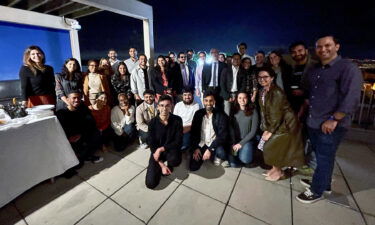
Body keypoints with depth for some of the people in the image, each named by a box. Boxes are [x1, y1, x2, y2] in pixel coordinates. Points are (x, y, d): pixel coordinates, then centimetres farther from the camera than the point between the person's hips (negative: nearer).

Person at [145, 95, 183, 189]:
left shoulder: (177, 120, -15)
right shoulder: (153, 122, -13)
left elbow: (178, 142, -15)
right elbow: (152, 145, -10)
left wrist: (161, 149, -23)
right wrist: (162, 165, -14)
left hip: (171, 149, 0)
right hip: (157, 151, 1)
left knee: (175, 160, -37)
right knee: (150, 183, -8)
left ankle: (169, 166, 3)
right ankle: (160, 167, 25)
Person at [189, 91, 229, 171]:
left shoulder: (221, 115, -9)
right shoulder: (198, 113, 0)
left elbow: (222, 135, -16)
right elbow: (193, 132, 1)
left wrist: (210, 149, -24)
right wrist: (195, 148, -11)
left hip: (214, 144, -1)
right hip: (201, 144, 2)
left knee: (221, 153, -33)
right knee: (193, 167, -13)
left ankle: (217, 157, 3)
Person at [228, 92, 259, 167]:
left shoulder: (253, 111, -6)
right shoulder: (234, 111, 2)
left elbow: (253, 131, -8)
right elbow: (231, 128, -2)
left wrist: (241, 143, -12)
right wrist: (233, 143, -12)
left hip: (247, 141, -1)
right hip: (235, 141, 2)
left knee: (245, 160, -25)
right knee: (233, 164, -13)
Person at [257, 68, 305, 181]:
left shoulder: (276, 92, -25)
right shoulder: (262, 92, 1)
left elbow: (277, 114, -24)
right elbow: (263, 112, 4)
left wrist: (270, 132, -17)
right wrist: (266, 129, 1)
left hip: (286, 124, -7)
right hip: (276, 124, 7)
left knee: (272, 147, -3)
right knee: (271, 146, 9)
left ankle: (278, 171, 19)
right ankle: (275, 168, 29)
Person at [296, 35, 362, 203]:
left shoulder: (348, 68, -11)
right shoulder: (313, 70, 12)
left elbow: (351, 98, -19)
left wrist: (333, 119, -22)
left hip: (331, 125, -7)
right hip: (313, 122, 7)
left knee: (324, 159, 6)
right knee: (320, 156, 20)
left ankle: (317, 191, 22)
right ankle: (322, 182, 39)